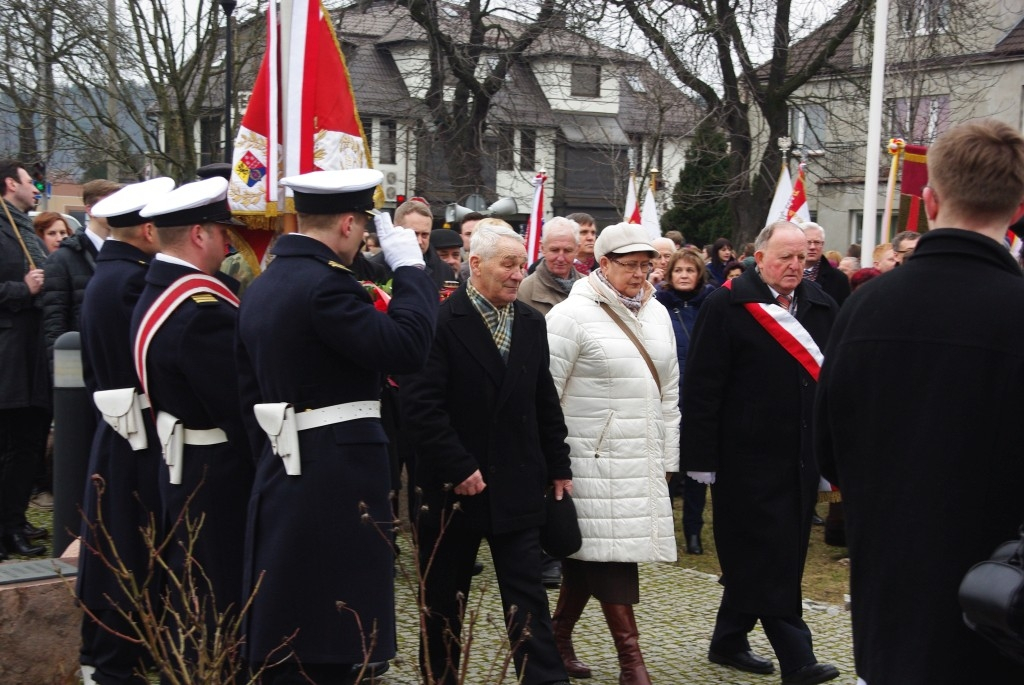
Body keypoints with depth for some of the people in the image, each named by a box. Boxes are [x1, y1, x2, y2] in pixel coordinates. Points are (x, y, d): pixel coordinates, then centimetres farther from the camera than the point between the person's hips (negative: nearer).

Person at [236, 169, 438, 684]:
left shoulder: (262, 287, 12)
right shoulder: (324, 282, -17)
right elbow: (405, 348, -24)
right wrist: (409, 267, -12)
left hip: (284, 470, 9)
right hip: (336, 475, -9)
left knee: (287, 631, 17)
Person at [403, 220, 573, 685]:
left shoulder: (532, 323, 8)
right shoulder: (441, 321, -11)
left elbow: (545, 402, 12)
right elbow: (421, 403, -18)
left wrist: (558, 467, 10)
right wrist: (458, 468, -19)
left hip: (517, 486, 4)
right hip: (454, 487, -4)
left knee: (529, 597, 3)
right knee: (443, 599, 11)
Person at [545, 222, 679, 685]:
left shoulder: (657, 314, 11)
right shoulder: (572, 315, -9)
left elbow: (669, 394, 17)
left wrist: (668, 457, 16)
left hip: (643, 462, 6)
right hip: (595, 460, -6)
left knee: (591, 556, 12)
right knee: (611, 549, -6)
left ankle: (559, 638, 26)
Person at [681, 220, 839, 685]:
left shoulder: (821, 306, 8)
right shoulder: (727, 307, -9)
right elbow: (701, 387, -11)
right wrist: (702, 457, -13)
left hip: (801, 456, 6)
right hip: (749, 456, -6)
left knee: (768, 558, 14)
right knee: (768, 559, -3)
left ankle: (728, 641, 28)